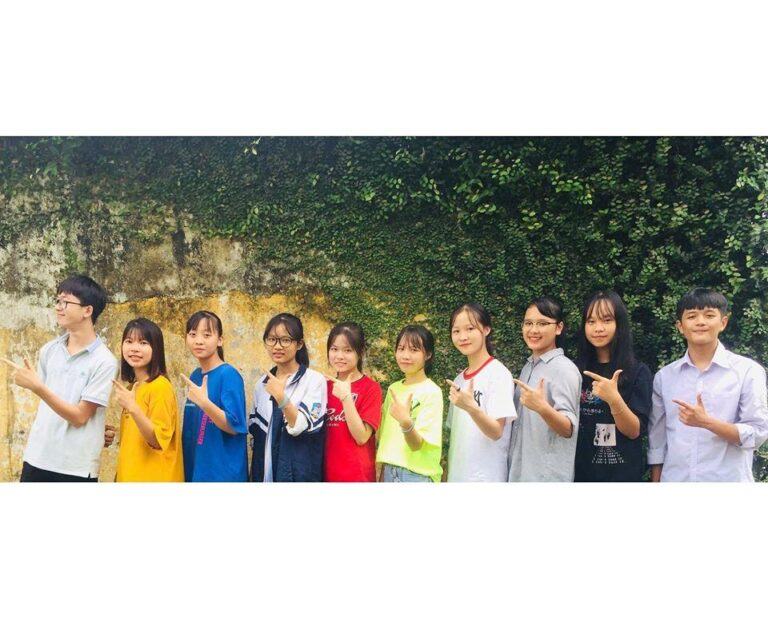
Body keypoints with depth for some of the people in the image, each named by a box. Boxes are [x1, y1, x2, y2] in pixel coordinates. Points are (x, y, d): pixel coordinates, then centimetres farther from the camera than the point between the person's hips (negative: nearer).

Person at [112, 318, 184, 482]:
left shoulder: (160, 386, -14)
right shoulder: (133, 387, 9)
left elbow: (158, 440, -19)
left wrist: (133, 408, -28)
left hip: (153, 478, -7)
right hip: (130, 476, 7)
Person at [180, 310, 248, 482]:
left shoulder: (229, 375, -15)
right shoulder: (195, 376, 6)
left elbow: (234, 427, -19)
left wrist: (204, 403, -30)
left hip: (223, 472, -6)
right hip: (194, 468, 6)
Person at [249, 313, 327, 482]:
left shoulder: (314, 379, -10)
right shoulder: (262, 383, 6)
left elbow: (304, 428, -17)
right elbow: (254, 429, 14)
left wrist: (281, 398, -29)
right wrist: (255, 474, 12)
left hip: (299, 474, -4)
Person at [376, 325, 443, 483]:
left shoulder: (432, 392, -13)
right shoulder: (393, 388, 5)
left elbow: (417, 444, -18)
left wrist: (406, 422, -35)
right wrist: (383, 473, 8)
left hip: (417, 474, -5)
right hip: (389, 471, 5)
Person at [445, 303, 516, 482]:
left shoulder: (498, 374, -11)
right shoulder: (459, 380, 9)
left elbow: (496, 432, -17)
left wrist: (471, 408, -32)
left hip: (485, 476, -6)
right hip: (456, 475, 6)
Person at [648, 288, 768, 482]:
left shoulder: (748, 371, -4)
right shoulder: (664, 376, 3)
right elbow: (657, 439, 6)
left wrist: (706, 422, -21)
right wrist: (655, 481, 5)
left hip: (728, 478, -2)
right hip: (674, 478, 2)